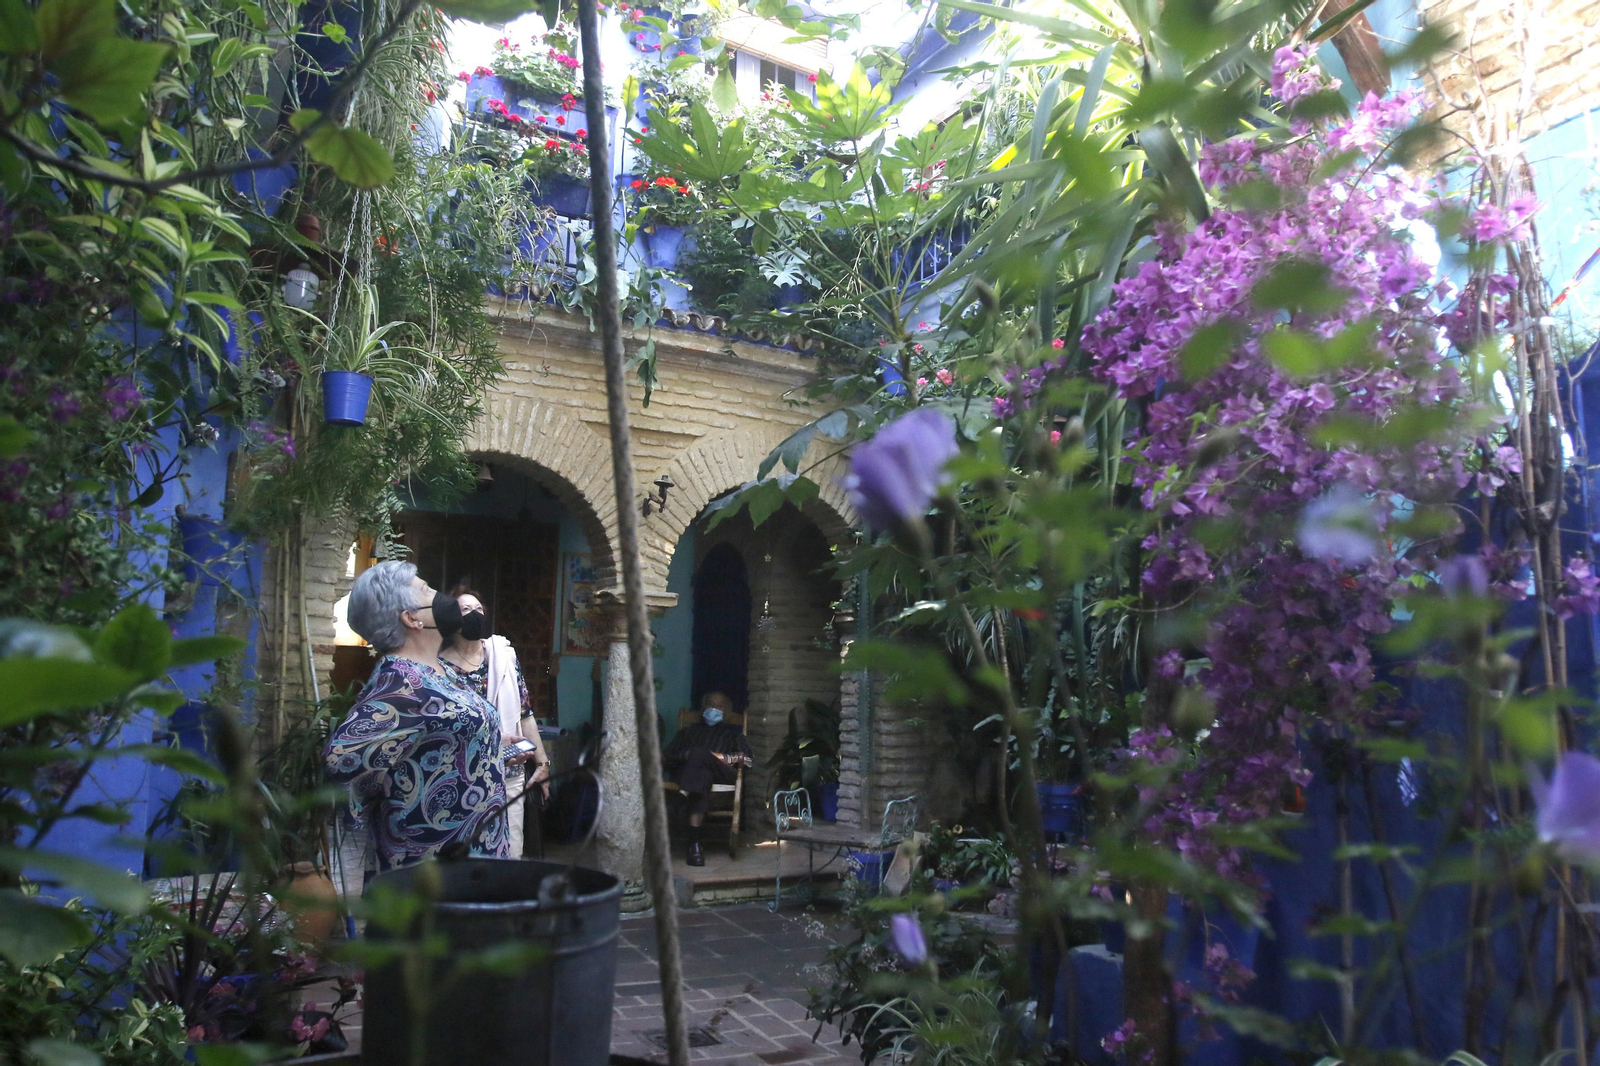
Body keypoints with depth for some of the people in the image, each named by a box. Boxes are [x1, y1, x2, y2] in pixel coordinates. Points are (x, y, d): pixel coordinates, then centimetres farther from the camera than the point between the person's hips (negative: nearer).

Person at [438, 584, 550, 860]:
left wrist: (542, 763, 8)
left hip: (509, 774, 3)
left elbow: (524, 713, 8)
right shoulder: (440, 666, -4)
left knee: (511, 857, 4)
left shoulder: (504, 656, 5)